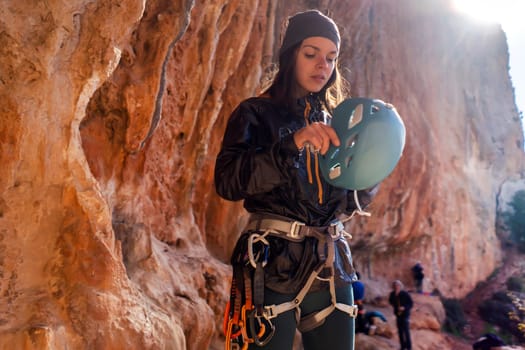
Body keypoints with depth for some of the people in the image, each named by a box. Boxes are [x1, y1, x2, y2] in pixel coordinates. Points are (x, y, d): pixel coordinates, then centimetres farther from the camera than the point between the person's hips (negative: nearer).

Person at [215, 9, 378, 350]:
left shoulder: (335, 121, 15)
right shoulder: (257, 113, 1)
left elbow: (352, 201, 15)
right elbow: (228, 181, -14)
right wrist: (293, 144, -24)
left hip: (331, 268, 5)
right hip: (272, 266, -4)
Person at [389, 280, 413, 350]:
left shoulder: (405, 294, -17)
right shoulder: (392, 294, -4)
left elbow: (411, 303, -11)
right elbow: (390, 301, 13)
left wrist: (404, 308, -25)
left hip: (405, 314, -4)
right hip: (398, 314, 4)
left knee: (406, 331, -6)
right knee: (400, 331, 10)